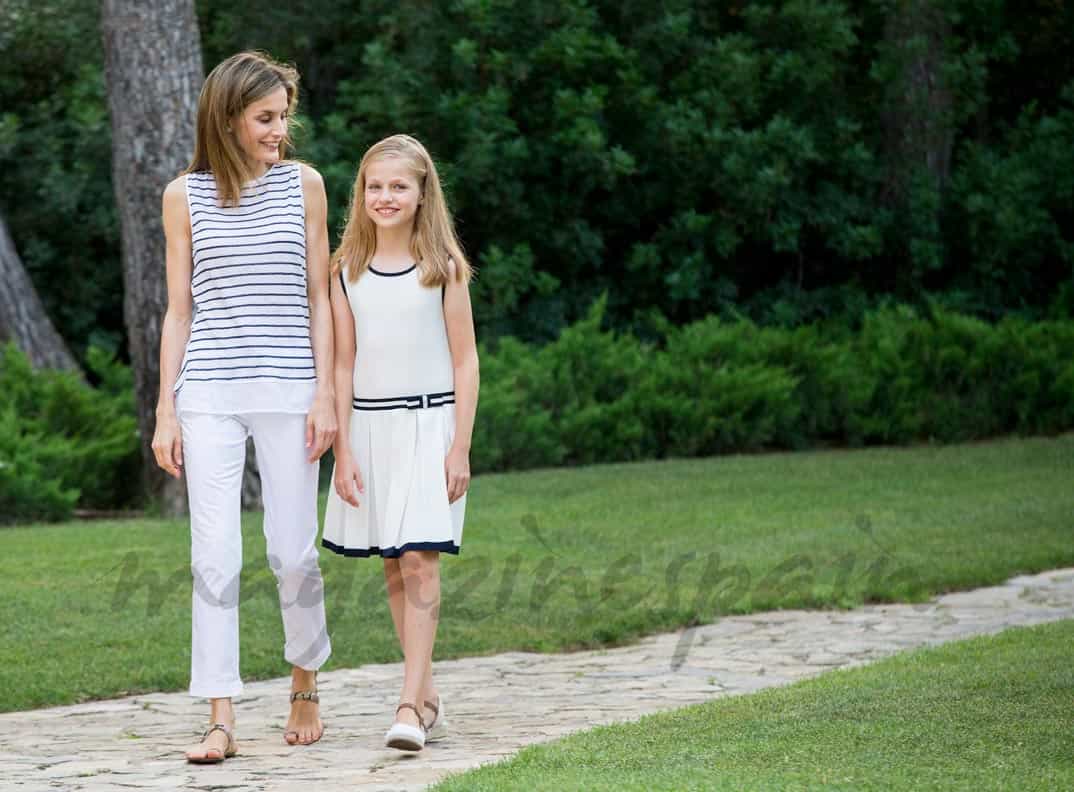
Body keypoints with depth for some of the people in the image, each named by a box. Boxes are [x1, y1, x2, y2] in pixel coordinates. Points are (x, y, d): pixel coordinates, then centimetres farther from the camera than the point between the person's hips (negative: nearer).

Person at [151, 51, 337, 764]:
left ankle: (306, 686, 25)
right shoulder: (185, 196, 6)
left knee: (294, 551, 2)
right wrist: (165, 411, 3)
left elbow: (318, 298, 7)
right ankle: (221, 720, -3)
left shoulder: (302, 184, 7)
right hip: (209, 395, 0)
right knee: (215, 555, -5)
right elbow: (179, 311, 9)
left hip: (288, 392, 0)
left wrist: (325, 393, -1)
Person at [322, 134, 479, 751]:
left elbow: (465, 360, -2)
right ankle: (428, 698, 16)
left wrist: (460, 448, -7)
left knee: (419, 560, -11)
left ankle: (410, 706, -14)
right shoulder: (347, 272, 5)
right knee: (392, 565, 7)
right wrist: (342, 452, 2)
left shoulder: (443, 267, -2)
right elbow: (343, 366, 6)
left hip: (429, 426, -3)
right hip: (369, 427, 4)